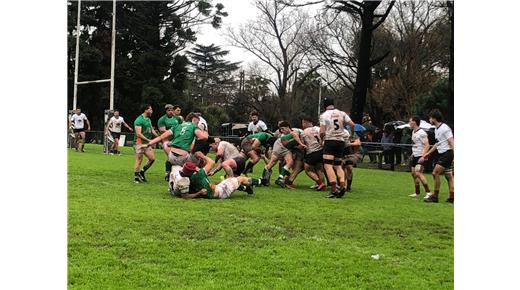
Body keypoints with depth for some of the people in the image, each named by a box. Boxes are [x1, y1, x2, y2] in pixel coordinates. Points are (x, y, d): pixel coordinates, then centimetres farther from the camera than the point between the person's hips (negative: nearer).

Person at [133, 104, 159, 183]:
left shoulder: (148, 119, 15)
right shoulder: (139, 120, -13)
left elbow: (152, 130, 17)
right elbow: (138, 134, -19)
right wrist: (148, 140, -21)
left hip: (147, 143, 9)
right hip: (139, 143, -8)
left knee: (152, 158, 5)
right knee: (139, 160, -3)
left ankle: (142, 172, 20)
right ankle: (136, 177, 6)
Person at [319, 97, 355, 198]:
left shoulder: (324, 115, 0)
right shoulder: (341, 113, 11)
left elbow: (322, 132, -6)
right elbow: (352, 125, 3)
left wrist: (321, 138, 15)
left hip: (330, 140, -5)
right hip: (341, 141, 5)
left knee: (328, 165, -10)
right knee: (338, 165, 15)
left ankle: (334, 189, -24)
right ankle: (342, 185, -4)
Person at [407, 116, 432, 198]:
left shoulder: (421, 133, -15)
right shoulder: (413, 132, 13)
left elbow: (427, 145, -18)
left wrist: (423, 156, -25)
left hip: (420, 157, -9)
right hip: (414, 156, 9)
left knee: (418, 173, -19)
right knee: (413, 173, 9)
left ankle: (428, 192, -15)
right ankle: (417, 192, 19)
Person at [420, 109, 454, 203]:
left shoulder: (445, 128, -13)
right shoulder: (436, 129, 16)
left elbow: (451, 143, -18)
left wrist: (455, 156, -26)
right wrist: (427, 154, 32)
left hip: (447, 153, -10)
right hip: (442, 154, 10)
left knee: (435, 173, -12)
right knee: (449, 176, 8)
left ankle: (435, 196, -6)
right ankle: (452, 197, 9)